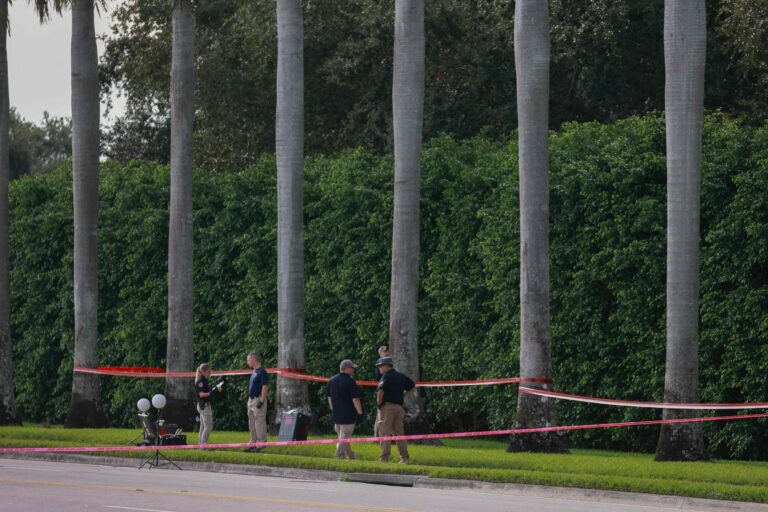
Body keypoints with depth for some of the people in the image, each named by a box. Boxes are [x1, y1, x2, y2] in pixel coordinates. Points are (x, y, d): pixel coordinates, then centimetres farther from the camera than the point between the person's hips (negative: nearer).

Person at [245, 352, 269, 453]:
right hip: (251, 399, 10)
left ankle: (261, 444, -8)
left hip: (258, 399, -10)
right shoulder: (254, 372, 16)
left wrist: (261, 401, -23)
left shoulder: (262, 372, -13)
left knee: (259, 422, -9)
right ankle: (254, 443, 19)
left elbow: (265, 387, -18)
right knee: (252, 423, 13)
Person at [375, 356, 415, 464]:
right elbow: (412, 385, 28)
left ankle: (384, 458, -11)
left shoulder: (386, 376, -8)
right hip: (399, 406, 7)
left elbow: (381, 391, -22)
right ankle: (405, 458, 8)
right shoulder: (401, 376, 14)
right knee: (399, 433, 11)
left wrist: (378, 403, -8)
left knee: (384, 433, -6)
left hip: (387, 406, -7)